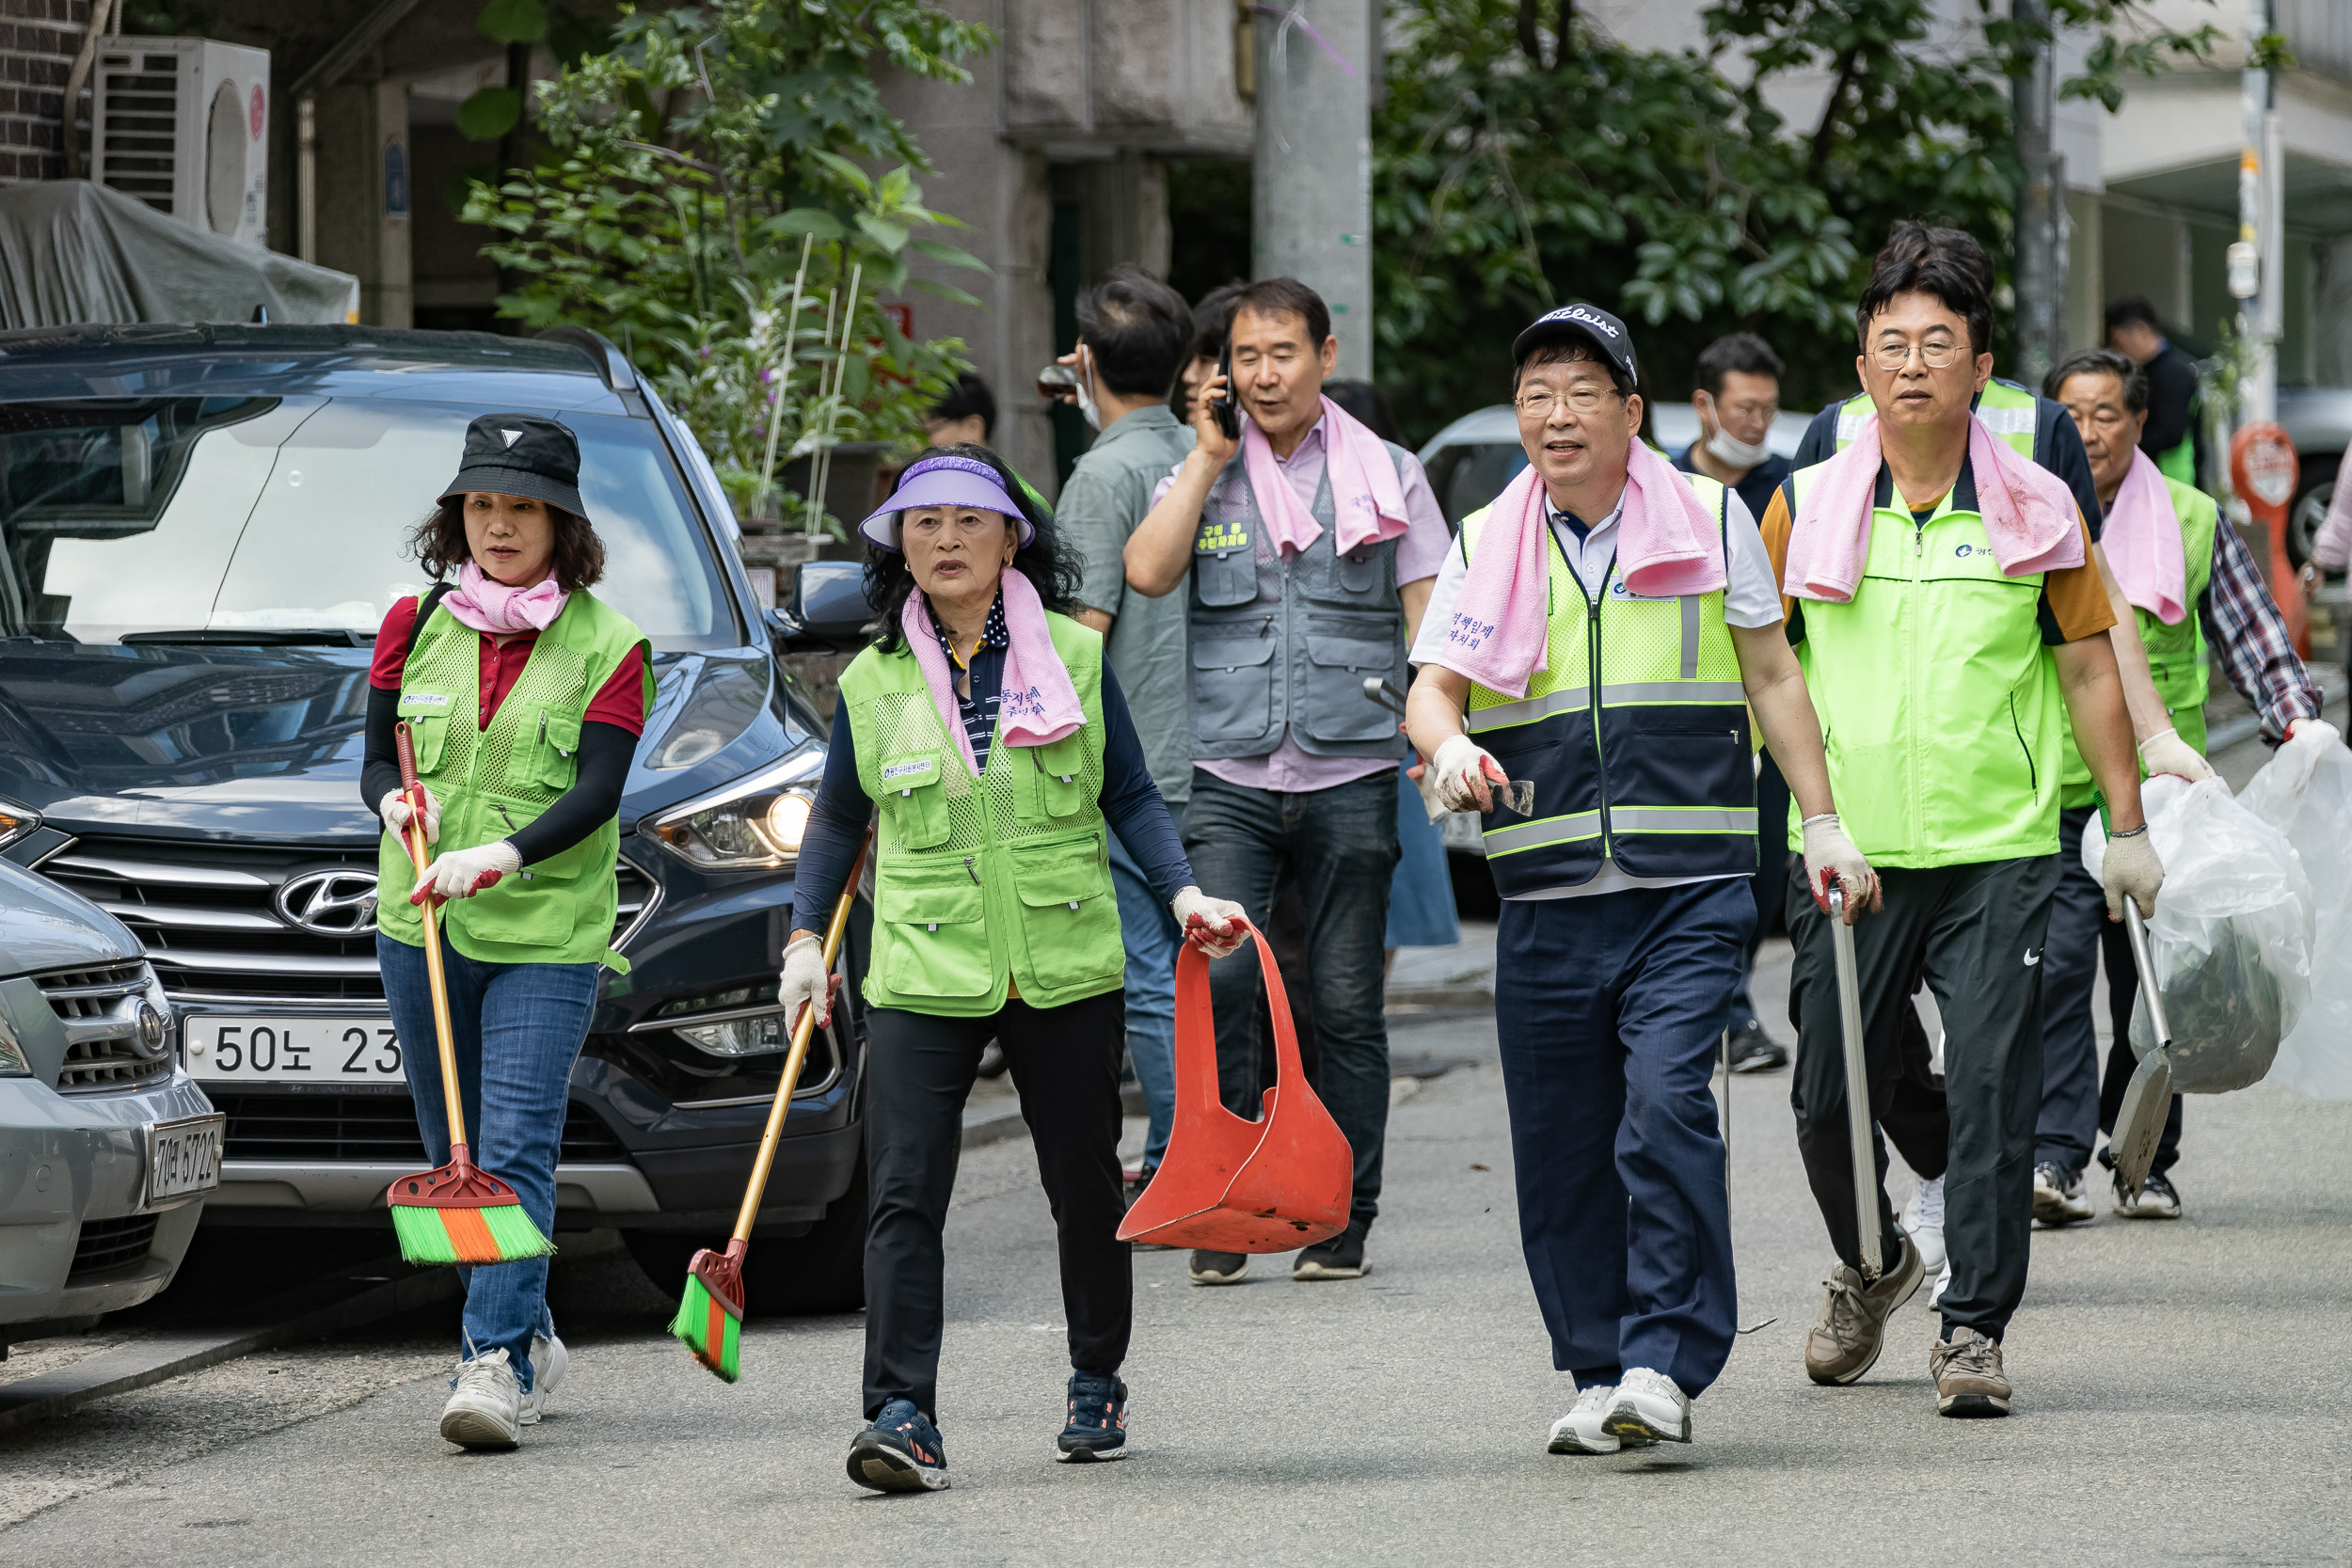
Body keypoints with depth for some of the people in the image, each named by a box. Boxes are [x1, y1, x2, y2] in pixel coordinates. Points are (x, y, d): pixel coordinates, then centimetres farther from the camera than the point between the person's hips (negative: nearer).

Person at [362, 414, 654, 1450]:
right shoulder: (416, 626, 9)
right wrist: (396, 802, -11)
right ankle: (528, 1338, 28)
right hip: (420, 929, 4)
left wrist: (504, 855, -28)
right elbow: (376, 760, 13)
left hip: (549, 936, -4)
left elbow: (597, 792, -12)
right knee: (454, 1157, 11)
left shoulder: (606, 644, -2)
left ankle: (498, 1366, -22)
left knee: (516, 1151, -15)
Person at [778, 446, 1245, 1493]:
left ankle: (1097, 1389, 28)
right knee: (903, 1197, -12)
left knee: (1085, 1189, 10)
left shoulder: (1074, 656, 2)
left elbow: (1130, 798, 5)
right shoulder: (872, 681, 5)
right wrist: (806, 938, 6)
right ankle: (902, 1418, -15)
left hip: (1065, 973, 0)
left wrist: (1183, 892, -9)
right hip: (923, 976, 0)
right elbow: (837, 821, 15)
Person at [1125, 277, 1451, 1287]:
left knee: (1346, 1005, 3)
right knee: (1216, 977, -16)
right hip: (1229, 778, 0)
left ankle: (1340, 1220, 11)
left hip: (1350, 776, 0)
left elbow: (1428, 621, 8)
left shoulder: (1386, 476, 8)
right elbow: (1147, 572, -8)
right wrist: (1209, 458, -4)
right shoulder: (1201, 474, 10)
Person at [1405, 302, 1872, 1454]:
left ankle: (1666, 1362, -14)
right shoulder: (1486, 547, 10)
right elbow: (1432, 686, 4)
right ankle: (1599, 1370, 16)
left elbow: (1771, 677, 12)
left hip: (1689, 891, -3)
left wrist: (1821, 822, 7)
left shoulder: (1710, 519, 6)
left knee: (1666, 1110, -18)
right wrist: (1449, 746, -20)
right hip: (1547, 899, 3)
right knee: (1563, 1152, 4)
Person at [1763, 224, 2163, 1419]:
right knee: (1829, 1096, 6)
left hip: (2000, 851, -1)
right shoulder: (1807, 506, 4)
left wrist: (2128, 826, 8)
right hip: (1849, 856, 1)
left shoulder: (2037, 509, 3)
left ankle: (1973, 1324, -2)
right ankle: (1869, 1267, 33)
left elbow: (2087, 666, 10)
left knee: (1991, 1085, -10)